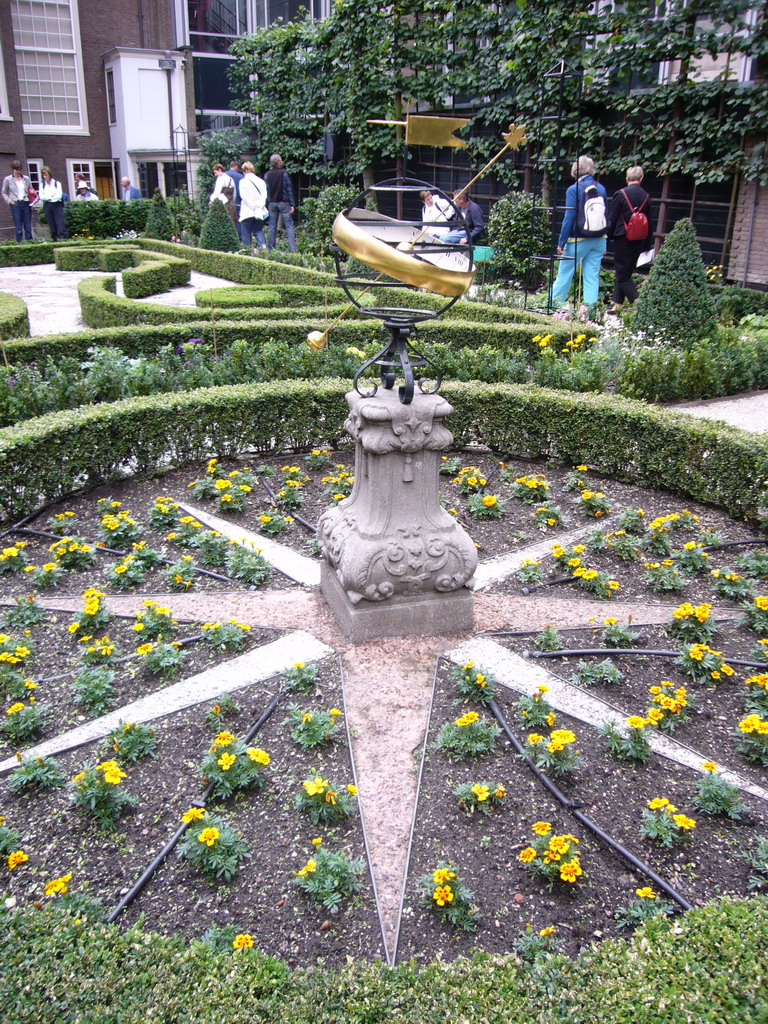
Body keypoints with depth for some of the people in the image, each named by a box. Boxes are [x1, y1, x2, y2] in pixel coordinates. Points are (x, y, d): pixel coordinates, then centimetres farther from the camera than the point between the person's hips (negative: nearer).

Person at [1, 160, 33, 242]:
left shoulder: (26, 178, 10)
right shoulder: (8, 179, 4)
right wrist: (9, 201, -6)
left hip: (26, 204, 2)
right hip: (15, 205, -2)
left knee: (28, 227, 2)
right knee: (18, 228, -4)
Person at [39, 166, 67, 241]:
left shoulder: (57, 183, 4)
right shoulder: (42, 185, 12)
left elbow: (59, 196, -7)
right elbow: (41, 197, 1)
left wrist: (47, 197, -2)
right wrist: (51, 196, -7)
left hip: (57, 206, -3)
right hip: (47, 206, 3)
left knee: (60, 226, -13)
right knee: (51, 226, 2)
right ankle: (54, 240, 6)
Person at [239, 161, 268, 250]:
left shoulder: (243, 181, -4)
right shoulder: (261, 181, 8)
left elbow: (244, 196, -12)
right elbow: (264, 195, -1)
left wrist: (253, 206, -11)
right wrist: (259, 206, -7)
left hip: (247, 212, -4)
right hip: (260, 212, 4)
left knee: (246, 233, 5)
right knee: (258, 230, 10)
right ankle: (262, 246, -11)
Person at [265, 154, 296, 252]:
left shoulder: (268, 175, 3)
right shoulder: (284, 173, -6)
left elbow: (266, 190, 6)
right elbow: (289, 189, -6)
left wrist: (267, 205, 11)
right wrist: (292, 204, -4)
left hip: (272, 203, 4)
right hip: (283, 203, -3)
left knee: (272, 227, 9)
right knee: (289, 226, -4)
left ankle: (271, 248, 11)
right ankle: (293, 249, -12)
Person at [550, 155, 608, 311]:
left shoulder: (574, 189, -9)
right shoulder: (601, 189, 6)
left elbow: (569, 218, -12)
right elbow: (606, 216, 10)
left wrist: (561, 242, -9)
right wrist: (605, 241, 16)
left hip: (579, 239, -4)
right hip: (599, 239, 5)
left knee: (565, 272, 6)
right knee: (592, 275, 6)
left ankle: (555, 303, 12)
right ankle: (590, 307, 5)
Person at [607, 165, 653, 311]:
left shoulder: (620, 194, -10)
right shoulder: (646, 197, 4)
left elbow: (612, 219, -8)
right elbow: (649, 223, 9)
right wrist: (647, 246, 16)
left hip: (623, 239, -5)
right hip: (639, 240, 5)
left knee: (622, 274, -1)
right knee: (625, 272, 14)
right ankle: (617, 305, 19)